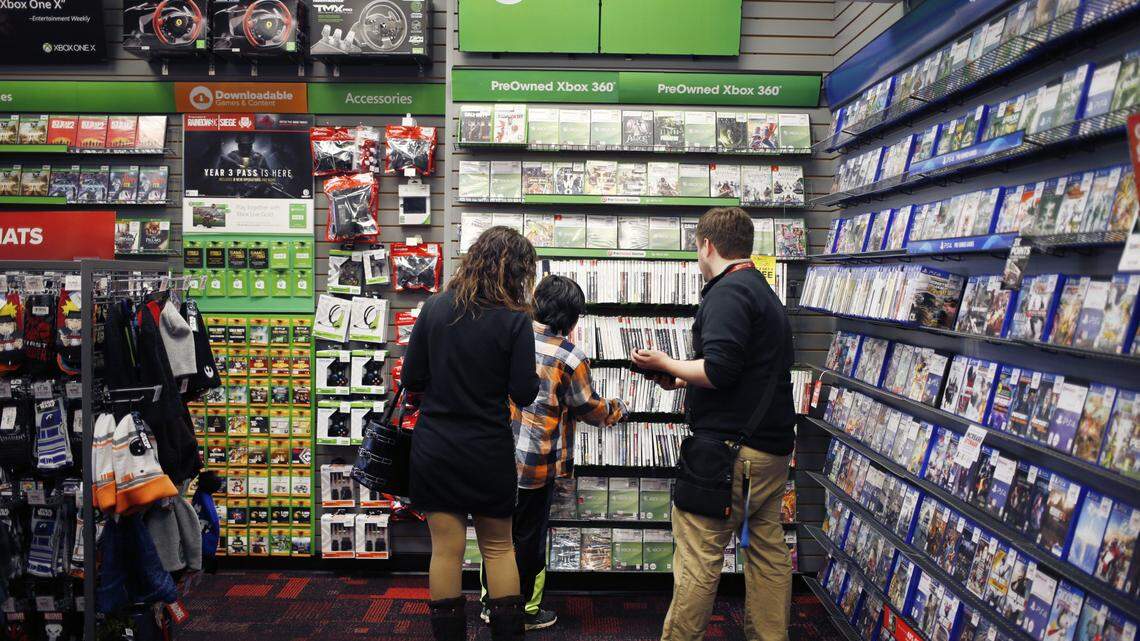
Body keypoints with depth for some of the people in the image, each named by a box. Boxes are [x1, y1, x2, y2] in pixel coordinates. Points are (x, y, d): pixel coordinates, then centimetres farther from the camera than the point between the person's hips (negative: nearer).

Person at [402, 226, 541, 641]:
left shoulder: (434, 308, -4)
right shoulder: (515, 320, -13)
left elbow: (411, 378, 0)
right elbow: (524, 394, -11)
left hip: (434, 448, 2)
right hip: (489, 452, -2)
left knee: (446, 549, 10)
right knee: (499, 547, 15)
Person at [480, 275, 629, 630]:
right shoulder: (569, 356, -15)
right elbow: (590, 408, -3)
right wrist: (618, 409, 17)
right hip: (536, 467, -5)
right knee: (529, 540, 11)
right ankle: (527, 611, 27)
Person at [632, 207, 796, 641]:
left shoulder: (727, 292, -13)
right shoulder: (764, 292, 19)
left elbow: (719, 370, -23)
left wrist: (665, 364, -7)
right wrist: (684, 380, 18)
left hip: (730, 446, -10)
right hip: (772, 444, 10)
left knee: (698, 556, -2)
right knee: (767, 549, 16)